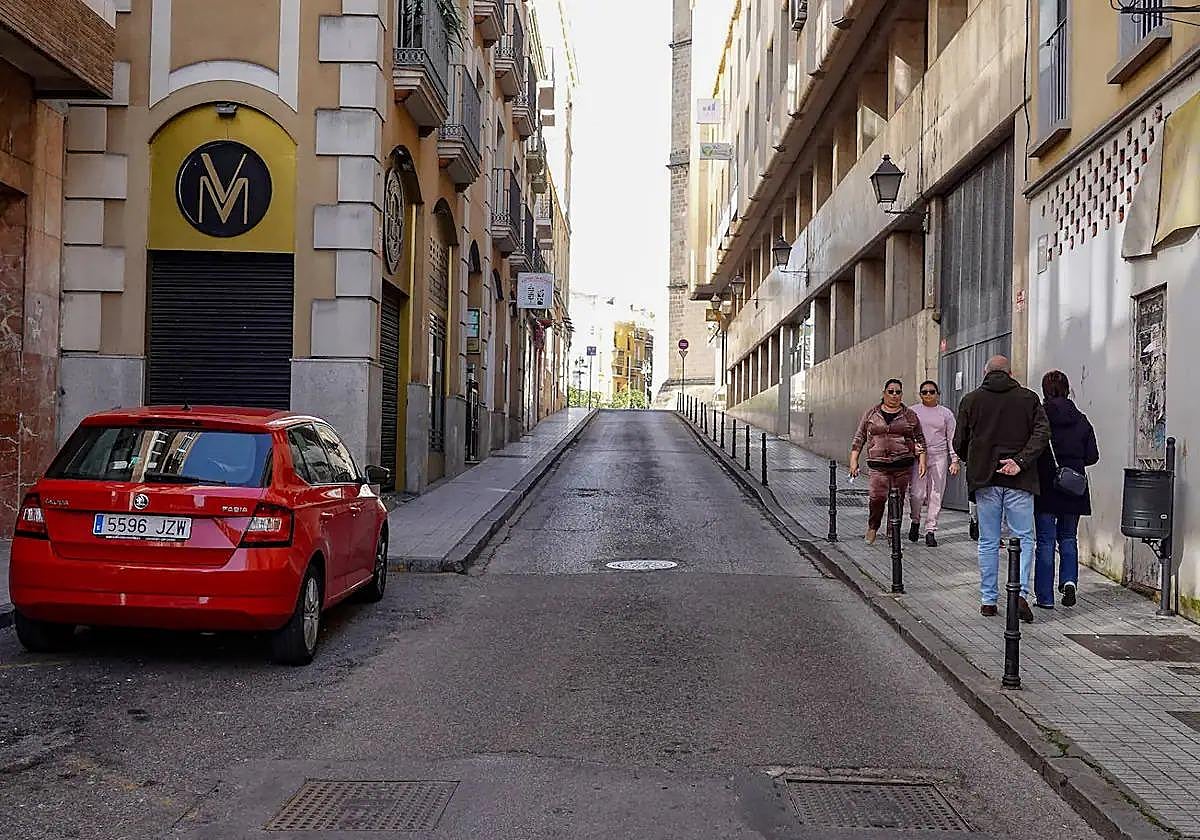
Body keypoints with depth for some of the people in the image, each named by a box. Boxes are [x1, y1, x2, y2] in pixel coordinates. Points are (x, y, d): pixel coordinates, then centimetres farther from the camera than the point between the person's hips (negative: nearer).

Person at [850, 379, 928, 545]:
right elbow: (860, 437, 11)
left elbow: (919, 438, 14)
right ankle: (872, 527, 7)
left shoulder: (909, 415, 10)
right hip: (878, 464, -1)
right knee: (877, 496, -16)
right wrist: (853, 460, 4)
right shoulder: (872, 413, 9)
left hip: (903, 464, 1)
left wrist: (922, 460, 4)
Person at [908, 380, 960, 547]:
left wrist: (955, 460, 3)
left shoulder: (946, 413, 9)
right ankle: (915, 521, 18)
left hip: (939, 457, 1)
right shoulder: (913, 412, 9)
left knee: (936, 495, 0)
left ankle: (930, 531, 7)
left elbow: (952, 438, 9)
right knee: (917, 493, -9)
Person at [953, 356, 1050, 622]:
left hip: (984, 480, 1)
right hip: (1019, 481, -1)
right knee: (1023, 539, 7)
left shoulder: (971, 400, 4)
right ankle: (1021, 592, -8)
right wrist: (1021, 462, -13)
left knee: (988, 542, 8)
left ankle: (988, 600, 11)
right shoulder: (1028, 398, 4)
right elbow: (1042, 433, -9)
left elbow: (959, 443, 6)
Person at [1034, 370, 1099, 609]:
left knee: (1045, 540, 4)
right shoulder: (1081, 420, 1)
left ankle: (1045, 596, 5)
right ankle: (1069, 580, -2)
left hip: (1045, 487, -3)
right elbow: (1092, 456, 3)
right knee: (1068, 537, 18)